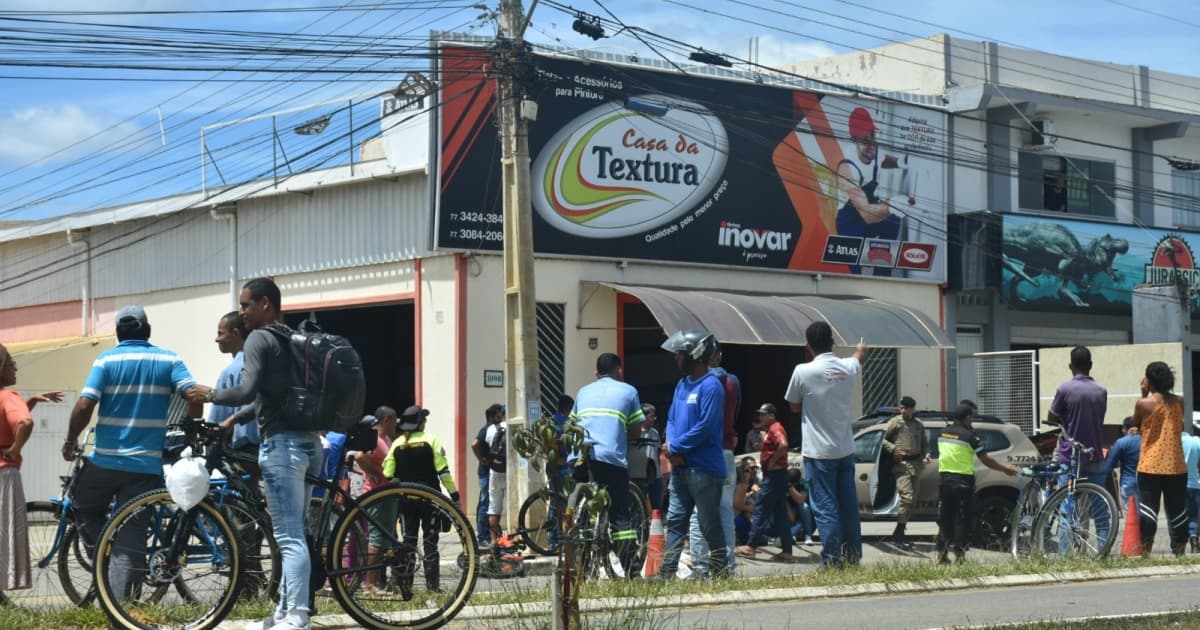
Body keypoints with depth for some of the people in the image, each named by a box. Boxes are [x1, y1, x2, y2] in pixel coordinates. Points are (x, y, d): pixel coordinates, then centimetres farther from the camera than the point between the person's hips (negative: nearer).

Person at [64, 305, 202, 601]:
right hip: (147, 464, 1)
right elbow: (194, 395, -9)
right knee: (131, 539, 4)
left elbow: (84, 406, -11)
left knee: (84, 510, 25)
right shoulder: (168, 360, 4)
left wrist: (70, 441, 4)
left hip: (105, 460, -1)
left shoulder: (107, 360, -2)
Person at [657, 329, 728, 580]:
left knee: (710, 524, 0)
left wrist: (675, 447, -13)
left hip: (704, 469, -8)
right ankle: (667, 571, 9)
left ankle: (719, 571, 10)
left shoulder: (711, 386, -13)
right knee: (675, 520, 7)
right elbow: (672, 419, 16)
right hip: (680, 466, 8)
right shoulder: (682, 384, 15)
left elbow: (706, 427, -20)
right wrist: (671, 446, -4)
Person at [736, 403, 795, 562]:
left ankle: (751, 546, -5)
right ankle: (787, 551, 6)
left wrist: (772, 461, -20)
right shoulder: (772, 429, 20)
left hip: (774, 475, -10)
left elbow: (783, 444, -29)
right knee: (780, 514, 8)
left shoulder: (775, 429, -12)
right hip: (775, 476, 10)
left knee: (761, 509, -7)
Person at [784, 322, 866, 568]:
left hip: (819, 452, -5)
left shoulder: (803, 372, -14)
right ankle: (853, 557, 18)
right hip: (845, 450, 5)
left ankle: (832, 561, -6)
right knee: (849, 507, 12)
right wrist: (861, 350, 51)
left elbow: (794, 406, 1)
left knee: (826, 509, -4)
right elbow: (859, 358, 29)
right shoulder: (849, 367, 2)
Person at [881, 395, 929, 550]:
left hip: (916, 463, 6)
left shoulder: (918, 424, 14)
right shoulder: (895, 422, 0)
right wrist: (893, 449, -16)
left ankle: (899, 534, 16)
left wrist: (926, 454, 5)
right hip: (901, 463, -6)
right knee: (906, 497, -17)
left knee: (912, 499, 7)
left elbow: (924, 443, 23)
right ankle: (898, 534, -13)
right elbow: (883, 439, 0)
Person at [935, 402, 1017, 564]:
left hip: (945, 478, 5)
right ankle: (959, 553, 0)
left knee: (944, 519, 11)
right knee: (963, 519, 3)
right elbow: (986, 460, -7)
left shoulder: (943, 433, 7)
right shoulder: (969, 436, -10)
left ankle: (942, 554, 9)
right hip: (963, 481, -5)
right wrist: (1005, 469, 4)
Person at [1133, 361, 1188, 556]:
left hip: (1150, 467, -3)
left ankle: (1145, 555, -3)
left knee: (1148, 511, -1)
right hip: (1176, 467, 3)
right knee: (1178, 512, 8)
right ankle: (1180, 554, 11)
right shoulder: (1179, 403, 2)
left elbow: (1136, 423, 9)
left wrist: (1144, 394, 8)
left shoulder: (1143, 403, -8)